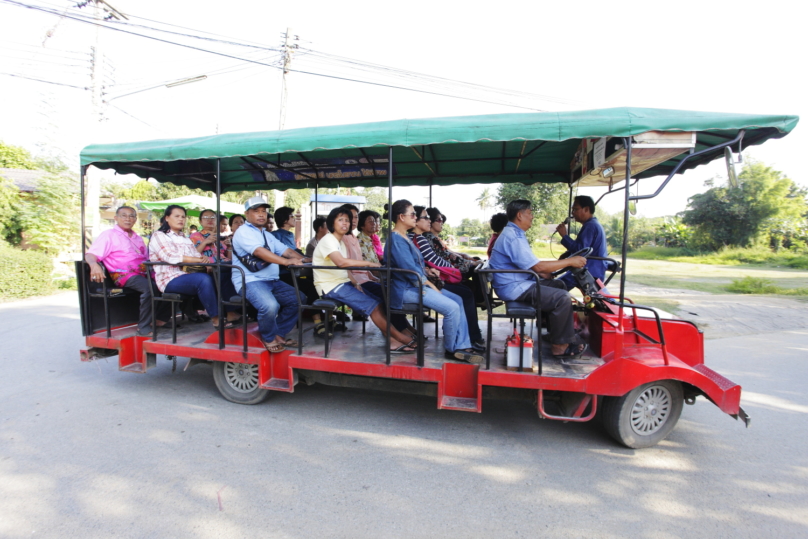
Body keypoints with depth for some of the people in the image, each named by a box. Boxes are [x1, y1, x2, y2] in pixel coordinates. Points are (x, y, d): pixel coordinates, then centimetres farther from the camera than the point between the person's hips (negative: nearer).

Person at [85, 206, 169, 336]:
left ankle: (161, 318, -10)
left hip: (143, 272, 7)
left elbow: (147, 258, 29)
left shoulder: (137, 238, 27)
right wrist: (94, 265, -28)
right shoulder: (108, 235, 7)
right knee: (149, 287, -35)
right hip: (125, 275, -6)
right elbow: (90, 255, -5)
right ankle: (144, 327, -26)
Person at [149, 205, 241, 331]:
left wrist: (204, 258, -14)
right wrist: (199, 260, -20)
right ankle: (216, 318, -31)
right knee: (204, 279, -35)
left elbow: (197, 255, 12)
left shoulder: (185, 238, 24)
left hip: (189, 275, 7)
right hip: (171, 280, -7)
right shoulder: (159, 236, 1)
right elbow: (171, 257, -16)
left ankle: (230, 313, -17)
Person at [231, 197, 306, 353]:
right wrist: (286, 261, -34)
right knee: (270, 305, -32)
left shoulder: (267, 235, 21)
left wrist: (303, 260, -5)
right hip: (249, 281, -8)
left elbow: (286, 250, 12)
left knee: (298, 299, -1)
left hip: (272, 281, 9)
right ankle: (268, 338, -2)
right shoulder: (243, 232, -7)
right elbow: (259, 252, -24)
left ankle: (279, 334, 13)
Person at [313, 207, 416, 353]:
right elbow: (340, 262, -31)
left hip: (343, 282, 9)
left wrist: (355, 283, -3)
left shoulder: (341, 242, 16)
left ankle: (392, 340, -8)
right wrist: (368, 263, -27)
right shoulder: (328, 240, -13)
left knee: (378, 301, -4)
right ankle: (401, 338, -7)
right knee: (373, 306, -16)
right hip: (331, 286, -9)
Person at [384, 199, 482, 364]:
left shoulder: (404, 237, 16)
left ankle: (462, 346, 2)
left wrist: (427, 272, 2)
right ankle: (451, 349, 1)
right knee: (452, 308, -19)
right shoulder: (396, 239, -16)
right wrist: (431, 285, -13)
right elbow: (410, 270, -22)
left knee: (457, 300, 3)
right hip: (406, 289, -11)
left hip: (417, 284, 11)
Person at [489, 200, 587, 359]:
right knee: (562, 298, -15)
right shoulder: (513, 237, -21)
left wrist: (545, 274, 6)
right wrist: (570, 261, -15)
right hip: (514, 288, -11)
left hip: (518, 283, 11)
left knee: (558, 286, 17)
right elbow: (538, 266, -24)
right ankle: (560, 346, -4)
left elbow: (529, 264, 19)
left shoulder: (513, 233, 14)